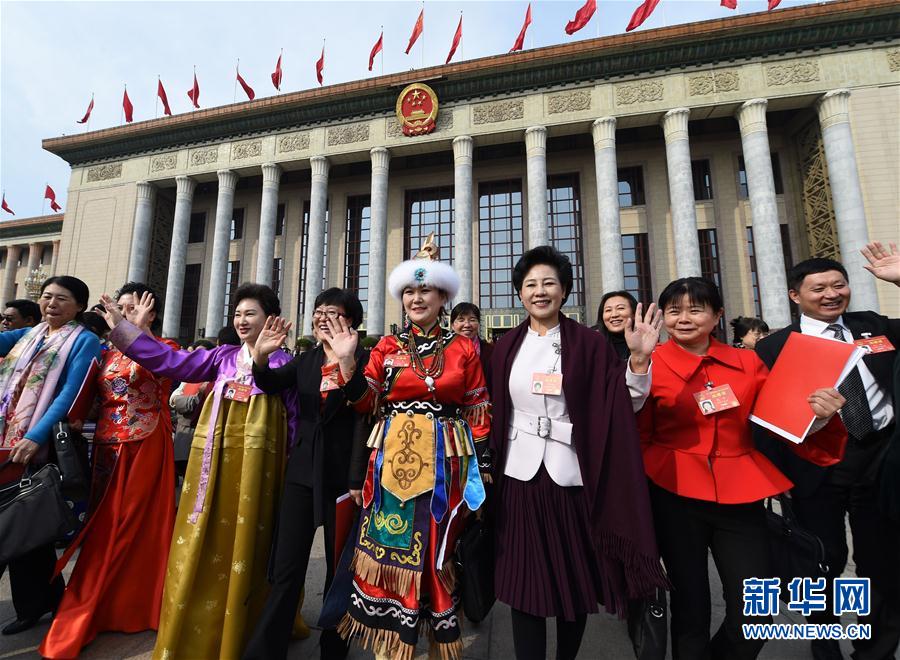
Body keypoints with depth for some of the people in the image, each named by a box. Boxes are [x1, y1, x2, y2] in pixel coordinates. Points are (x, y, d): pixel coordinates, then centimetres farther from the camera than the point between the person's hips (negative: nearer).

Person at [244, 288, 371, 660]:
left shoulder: (363, 360, -7)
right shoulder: (305, 361, 10)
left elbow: (364, 420, -11)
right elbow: (270, 384, -4)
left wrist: (357, 480, -13)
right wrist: (260, 356, -25)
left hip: (343, 474, -3)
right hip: (302, 472, 4)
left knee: (339, 567, 12)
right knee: (286, 570, 7)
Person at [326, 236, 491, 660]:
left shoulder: (462, 348, 2)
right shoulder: (387, 346, 5)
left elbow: (478, 413, 4)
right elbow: (366, 403, 2)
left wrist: (479, 468, 1)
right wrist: (346, 362, -11)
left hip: (444, 461, -1)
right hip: (394, 459, 1)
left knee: (435, 551, 9)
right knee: (389, 548, 6)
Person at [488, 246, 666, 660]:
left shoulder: (588, 344, -1)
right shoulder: (507, 347, 6)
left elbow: (621, 407, -7)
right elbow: (495, 413, 7)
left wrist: (638, 359, -20)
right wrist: (489, 471, 4)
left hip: (571, 476, -1)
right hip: (520, 475, 2)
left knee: (575, 581, 14)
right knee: (524, 583, 7)